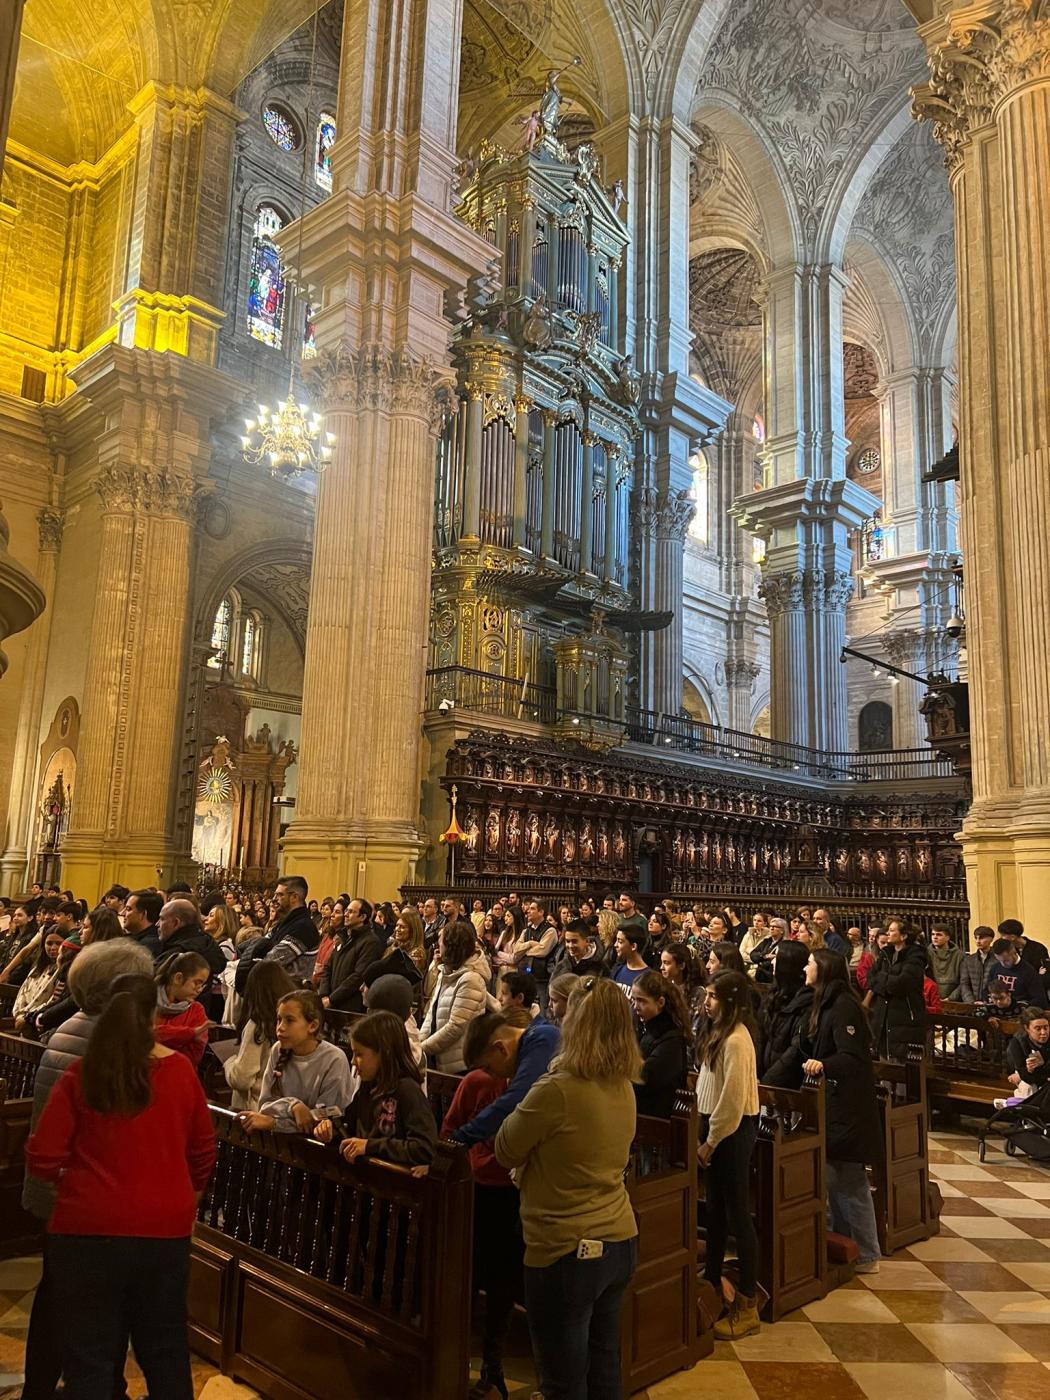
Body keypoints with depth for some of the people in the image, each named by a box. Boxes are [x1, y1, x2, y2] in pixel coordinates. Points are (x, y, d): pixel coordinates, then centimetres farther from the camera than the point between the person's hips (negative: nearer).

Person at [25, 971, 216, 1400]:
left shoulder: (80, 1076, -10)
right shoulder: (181, 1071, -5)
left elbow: (42, 1160, -6)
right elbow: (203, 1152, 5)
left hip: (90, 1228, -2)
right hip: (166, 1226, 2)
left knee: (89, 1356, 14)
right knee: (165, 1350, 20)